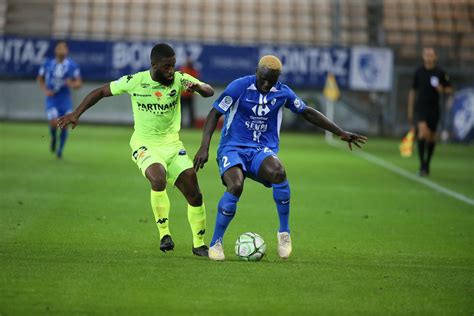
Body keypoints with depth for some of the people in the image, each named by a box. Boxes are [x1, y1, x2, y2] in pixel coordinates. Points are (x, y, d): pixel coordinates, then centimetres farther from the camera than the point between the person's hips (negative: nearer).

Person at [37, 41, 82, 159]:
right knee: (53, 123, -18)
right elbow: (40, 78, 11)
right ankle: (53, 138, 17)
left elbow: (79, 83, 1)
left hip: (65, 99, 1)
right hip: (52, 99, -1)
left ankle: (60, 149, 20)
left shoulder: (72, 65, -4)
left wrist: (72, 84, -22)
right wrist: (45, 90, -5)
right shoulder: (48, 64, -3)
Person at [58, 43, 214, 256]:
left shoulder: (179, 80, -7)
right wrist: (76, 114, -2)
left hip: (172, 144, 3)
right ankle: (164, 234, -16)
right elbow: (101, 92, 1)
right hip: (145, 145, -3)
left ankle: (199, 244, 16)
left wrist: (197, 87, -34)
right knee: (158, 179, -33)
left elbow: (209, 91, -11)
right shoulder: (135, 81, -11)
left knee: (194, 193, -3)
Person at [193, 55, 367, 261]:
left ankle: (284, 232, -16)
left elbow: (308, 113, 16)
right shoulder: (239, 87, -9)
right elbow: (214, 114, -4)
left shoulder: (283, 93, 2)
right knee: (235, 186, -32)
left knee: (278, 172, -33)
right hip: (233, 149, -2)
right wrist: (204, 147, -14)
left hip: (263, 151, 2)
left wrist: (341, 133, 15)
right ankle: (216, 243, -16)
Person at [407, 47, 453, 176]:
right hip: (420, 108, -1)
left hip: (434, 109, 1)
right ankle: (422, 165, -20)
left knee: (431, 137, 8)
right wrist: (410, 111, 11)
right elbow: (413, 92, 11)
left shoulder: (440, 73, 1)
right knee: (423, 131, -22)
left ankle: (427, 164, 28)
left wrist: (442, 89, -14)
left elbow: (450, 89, 9)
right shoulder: (418, 72, 3)